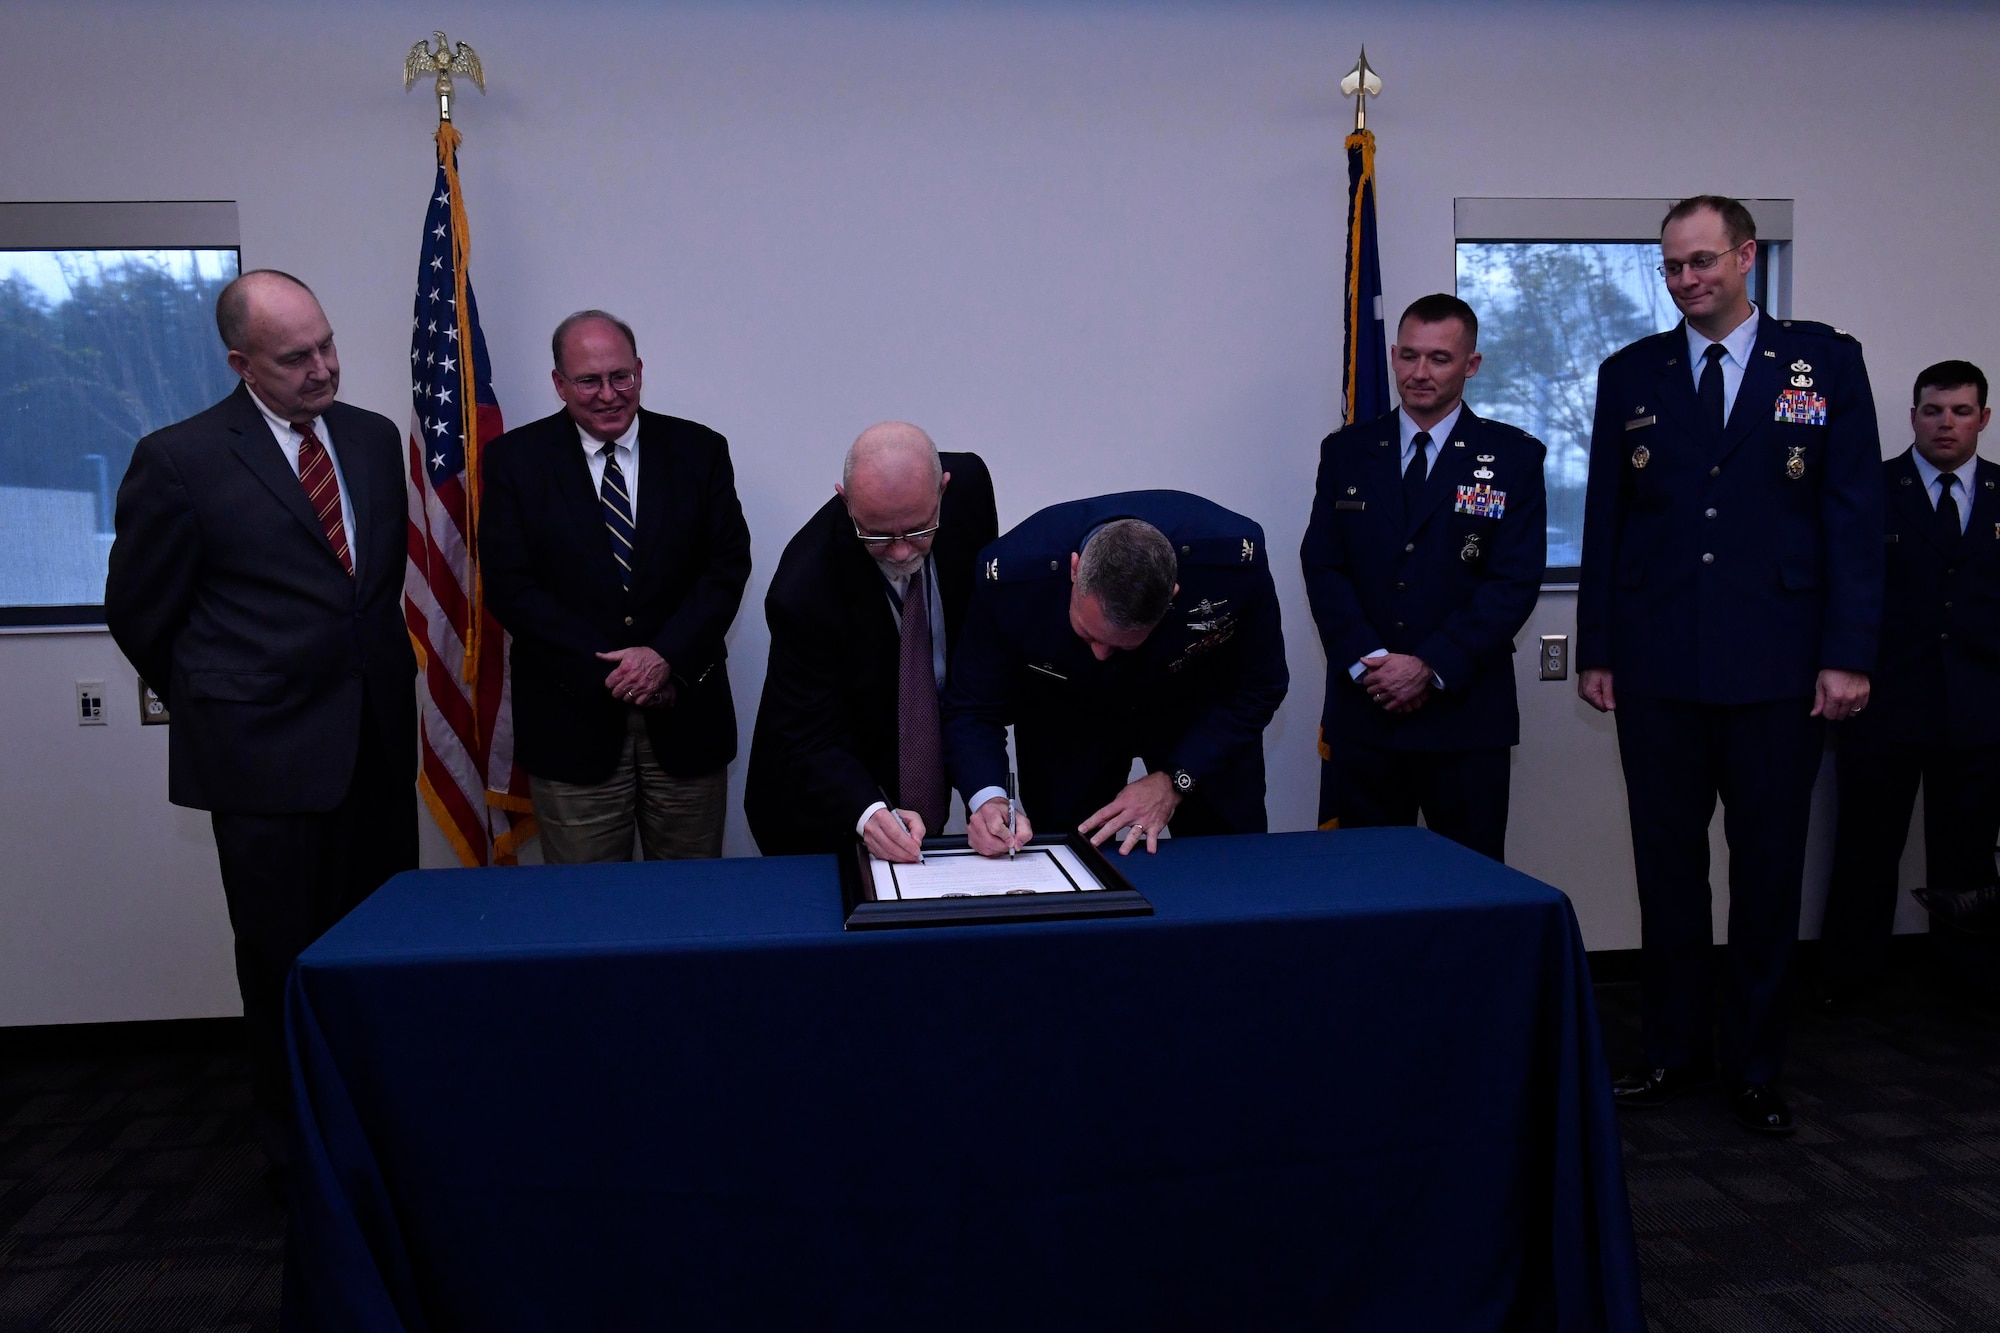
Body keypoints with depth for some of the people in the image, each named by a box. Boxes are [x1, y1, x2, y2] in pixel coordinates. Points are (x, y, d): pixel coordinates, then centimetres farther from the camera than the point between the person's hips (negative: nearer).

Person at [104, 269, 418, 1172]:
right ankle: (298, 1146, 25)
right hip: (265, 750, -4)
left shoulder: (376, 439, 7)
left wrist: (381, 680, 12)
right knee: (284, 961, 8)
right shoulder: (180, 460, -7)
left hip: (379, 745, 4)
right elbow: (139, 611, 0)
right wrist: (210, 703, 8)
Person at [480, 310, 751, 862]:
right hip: (572, 718, -1)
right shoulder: (515, 459, 2)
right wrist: (604, 670, -13)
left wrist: (667, 656, -13)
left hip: (685, 716, 1)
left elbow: (728, 565, 0)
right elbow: (509, 585, -4)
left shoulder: (699, 450, 5)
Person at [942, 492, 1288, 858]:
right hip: (1063, 718, 0)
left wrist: (1174, 781, -25)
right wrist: (988, 798, -40)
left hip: (1196, 712, 1)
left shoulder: (1235, 557, -33)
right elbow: (971, 708, -21)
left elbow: (1256, 688, -17)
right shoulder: (1010, 573, -33)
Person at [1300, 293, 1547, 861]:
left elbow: (1516, 581, -5)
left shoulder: (1514, 458, 3)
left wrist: (1431, 667, -13)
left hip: (1466, 714, -1)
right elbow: (1322, 566, 3)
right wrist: (1368, 661, -11)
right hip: (1361, 713, 2)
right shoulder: (1346, 452, 9)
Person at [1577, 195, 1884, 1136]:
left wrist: (1848, 654, -7)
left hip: (1778, 671, -1)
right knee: (1667, 872, 9)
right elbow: (1604, 521, 7)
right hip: (1657, 671, 2)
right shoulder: (1630, 374, 8)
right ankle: (1675, 1052, 24)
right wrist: (1595, 651, 3)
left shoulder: (1825, 361, 3)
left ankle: (1756, 1066, 23)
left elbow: (1856, 515, 0)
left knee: (1769, 877, 8)